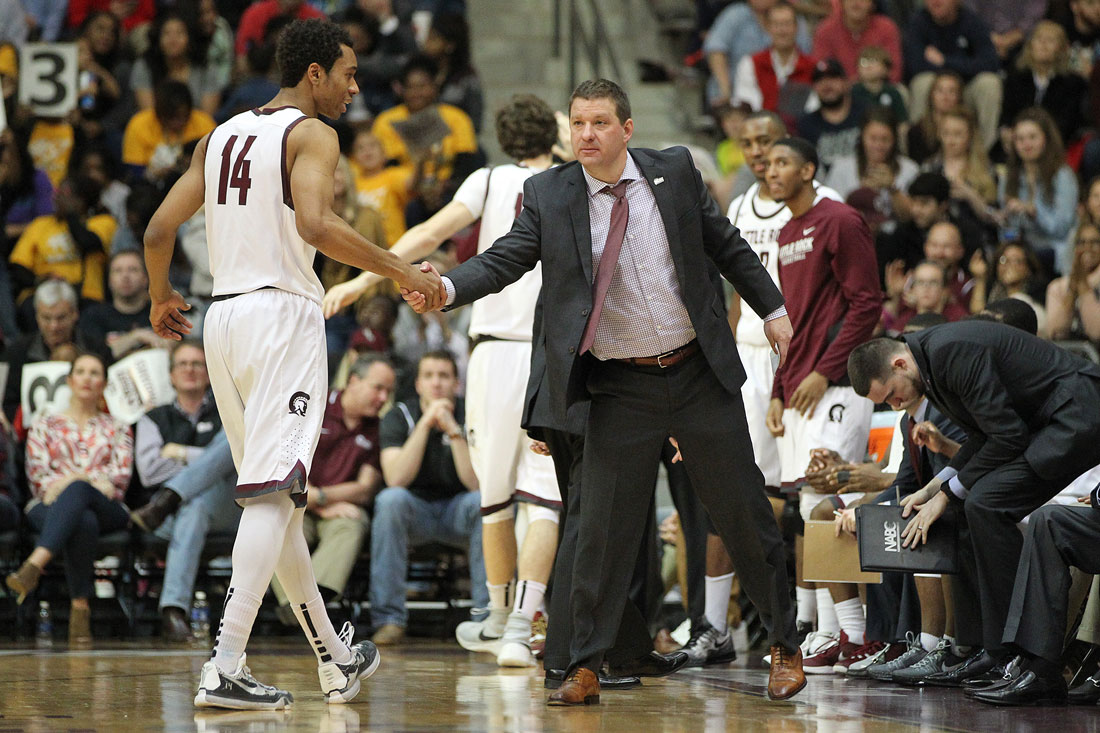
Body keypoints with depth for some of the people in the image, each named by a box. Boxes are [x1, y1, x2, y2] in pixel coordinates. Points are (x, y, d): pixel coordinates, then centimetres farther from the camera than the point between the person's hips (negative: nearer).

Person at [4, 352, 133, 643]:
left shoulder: (116, 428, 25)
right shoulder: (45, 425, 25)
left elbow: (121, 474, 8)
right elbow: (37, 472, 9)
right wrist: (57, 484, -16)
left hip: (105, 508, 0)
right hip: (49, 506, 0)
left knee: (78, 490, -41)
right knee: (84, 523, -41)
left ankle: (34, 564, -61)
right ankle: (80, 606, -49)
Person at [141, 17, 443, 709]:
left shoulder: (219, 137, 16)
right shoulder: (311, 133, -5)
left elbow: (159, 230, 14)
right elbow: (314, 222, -23)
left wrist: (161, 298, 32)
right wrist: (402, 270, -17)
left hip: (223, 317, 8)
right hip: (283, 315, -8)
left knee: (278, 494, 16)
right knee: (273, 493, -11)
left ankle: (334, 657, 28)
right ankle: (225, 669, -22)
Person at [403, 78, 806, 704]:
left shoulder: (675, 171, -1)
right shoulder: (549, 195, -3)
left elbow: (727, 246, 10)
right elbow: (502, 260, -11)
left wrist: (772, 309, 12)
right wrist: (445, 289, -29)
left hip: (701, 373, 1)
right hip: (622, 388, 0)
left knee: (744, 512, 7)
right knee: (603, 528, -3)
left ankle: (786, 648, 22)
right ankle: (586, 670, 6)